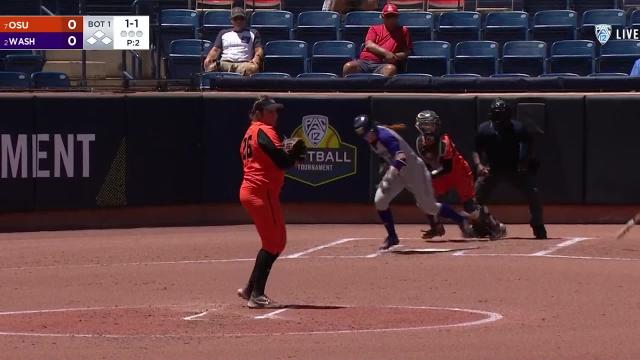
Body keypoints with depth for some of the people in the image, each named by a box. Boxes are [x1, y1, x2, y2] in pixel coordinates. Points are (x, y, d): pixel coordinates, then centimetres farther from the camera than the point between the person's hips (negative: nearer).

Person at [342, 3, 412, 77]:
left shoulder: (403, 31, 20)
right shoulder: (375, 29, 22)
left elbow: (407, 52, 13)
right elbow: (368, 45, 4)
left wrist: (395, 56, -8)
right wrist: (386, 53, -11)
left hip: (383, 65, -2)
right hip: (365, 61, 2)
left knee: (391, 69, -40)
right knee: (349, 66, -30)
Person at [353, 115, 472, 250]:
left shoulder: (384, 136, -31)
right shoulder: (373, 138, -4)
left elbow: (400, 156, -45)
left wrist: (393, 170, -62)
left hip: (413, 169, -8)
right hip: (396, 171, 8)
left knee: (429, 206, -2)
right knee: (380, 200, -8)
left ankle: (461, 221, 18)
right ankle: (392, 237, 4)